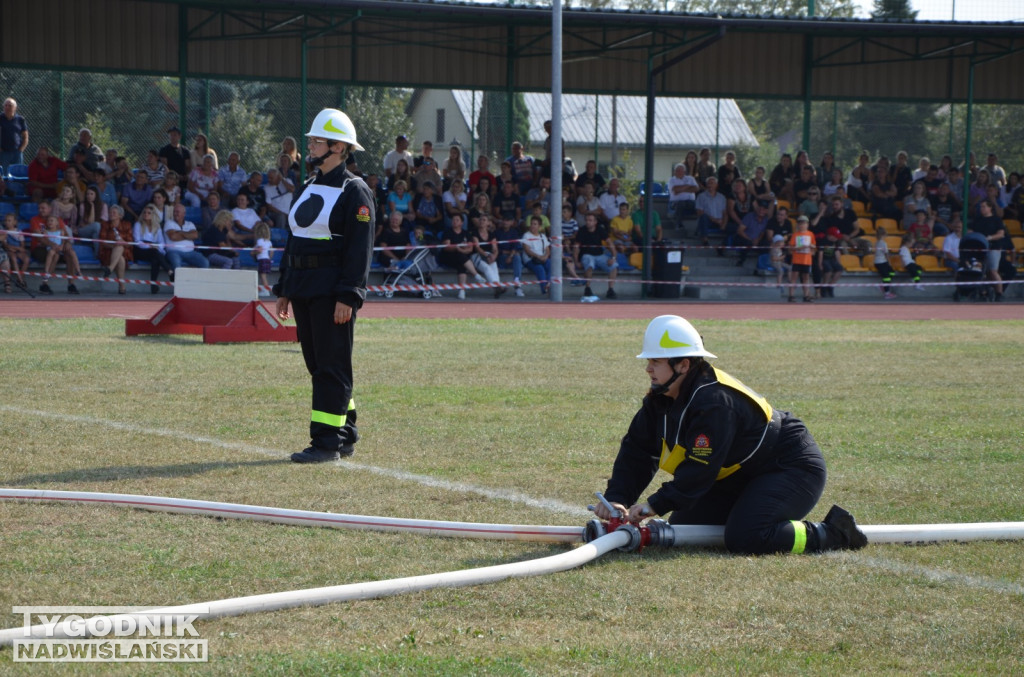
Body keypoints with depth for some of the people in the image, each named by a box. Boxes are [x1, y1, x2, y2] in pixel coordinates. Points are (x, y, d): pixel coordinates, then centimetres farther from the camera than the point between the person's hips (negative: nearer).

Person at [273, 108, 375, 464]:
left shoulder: (355, 192, -9)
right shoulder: (307, 189, 16)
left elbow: (360, 249, -15)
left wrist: (347, 297, -20)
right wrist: (284, 289, 16)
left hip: (332, 291, -9)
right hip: (303, 288, 9)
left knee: (331, 367, -7)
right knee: (317, 364, 11)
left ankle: (327, 442, -5)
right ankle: (345, 435, 20)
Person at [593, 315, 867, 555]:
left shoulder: (714, 401, -30)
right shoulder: (660, 398, -1)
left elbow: (700, 469, -32)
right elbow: (637, 451, 0)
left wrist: (654, 505, -31)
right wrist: (617, 498, -15)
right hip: (740, 478, 10)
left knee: (744, 539, -29)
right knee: (683, 527, 3)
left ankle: (833, 534, -10)